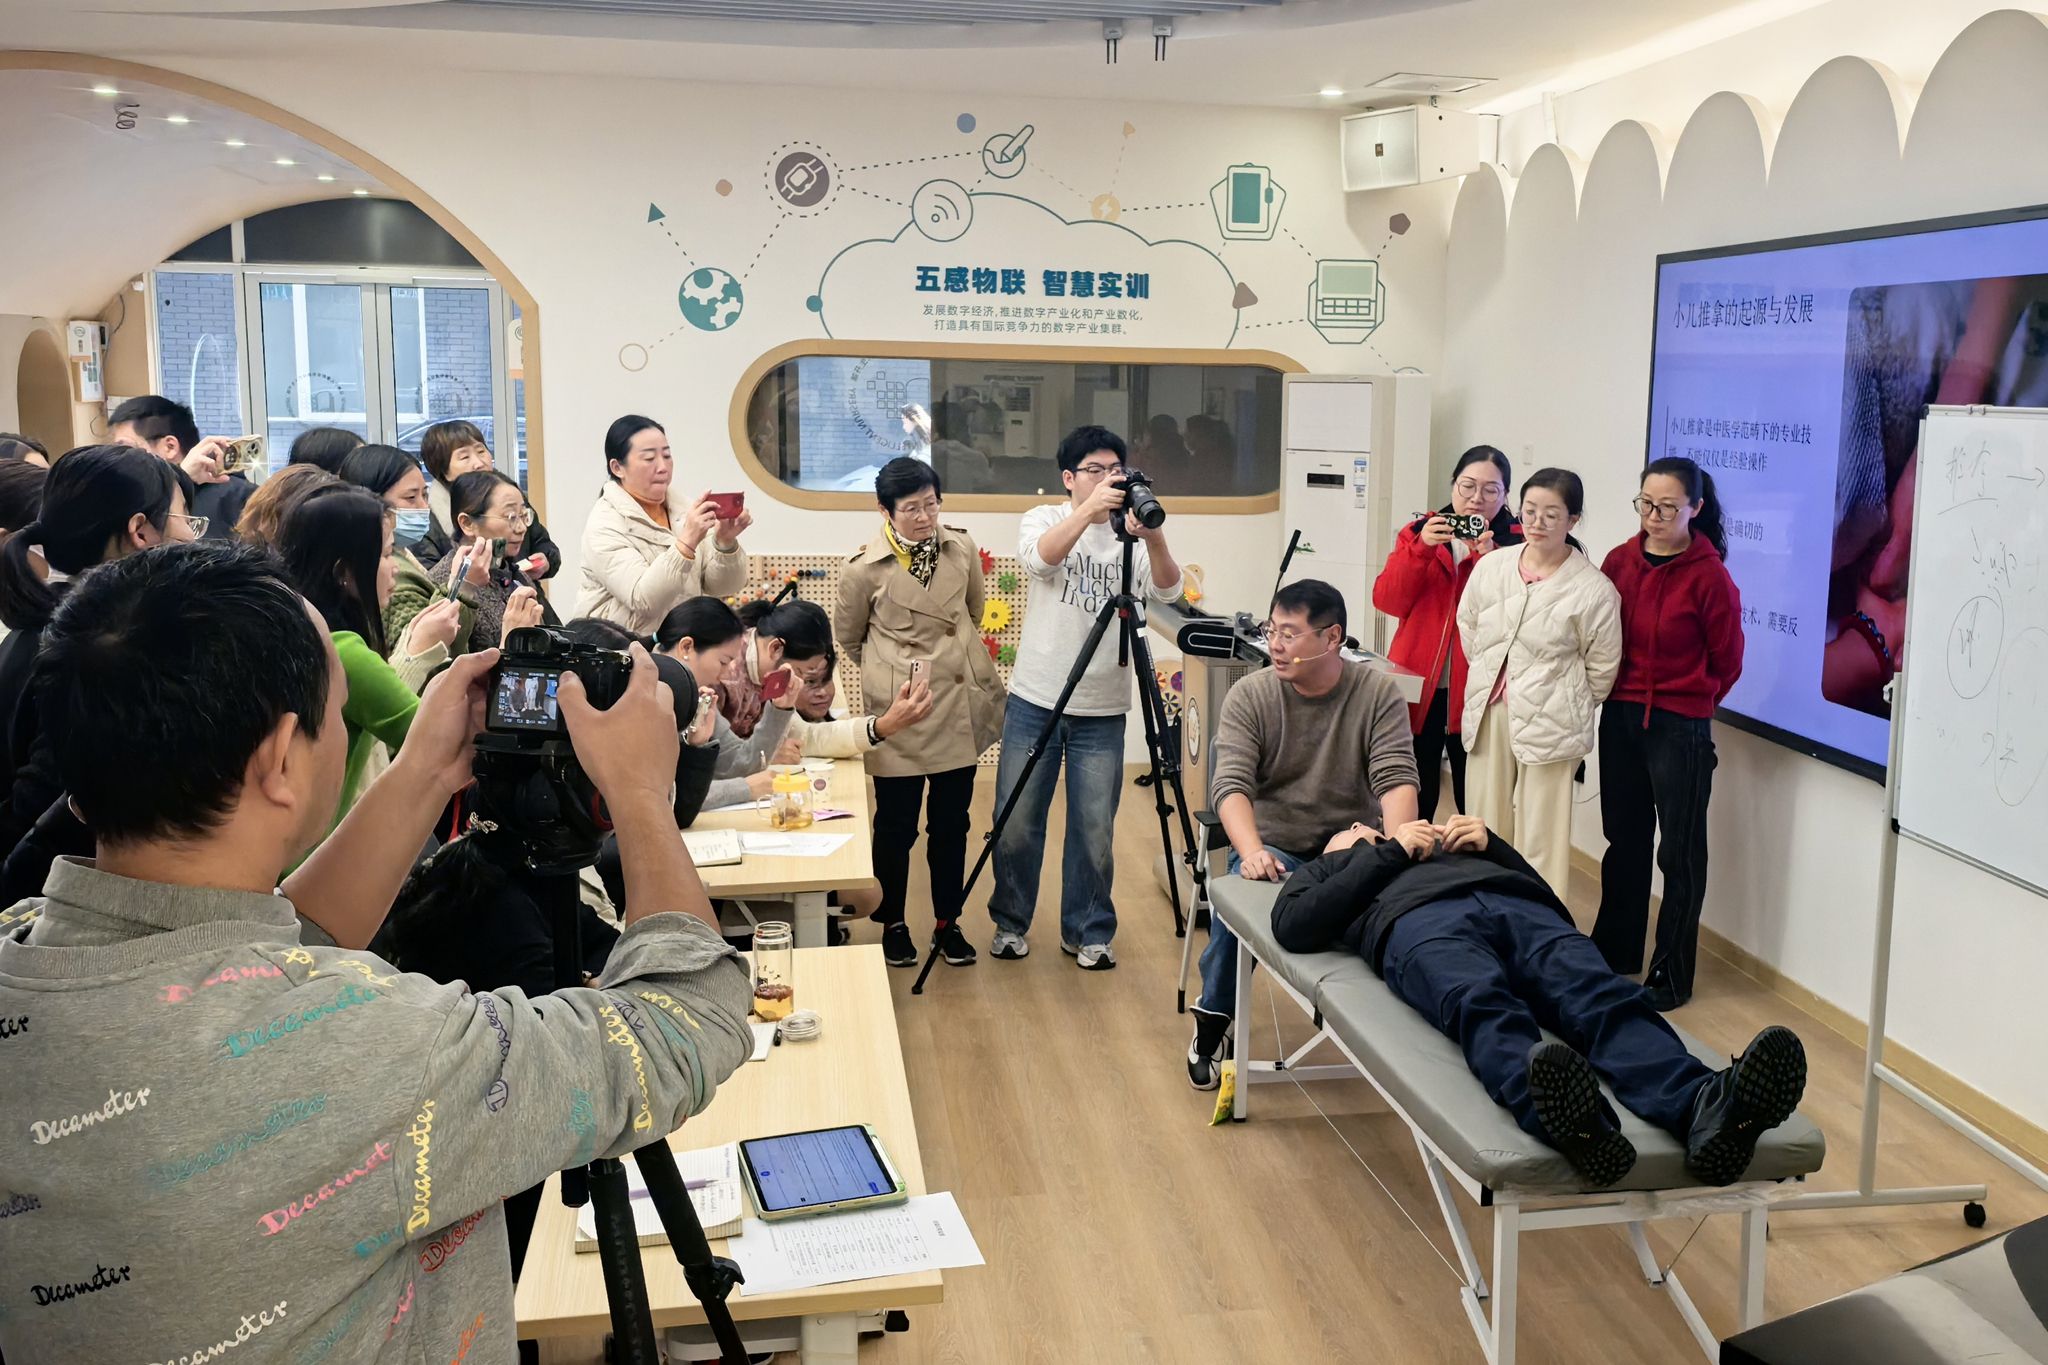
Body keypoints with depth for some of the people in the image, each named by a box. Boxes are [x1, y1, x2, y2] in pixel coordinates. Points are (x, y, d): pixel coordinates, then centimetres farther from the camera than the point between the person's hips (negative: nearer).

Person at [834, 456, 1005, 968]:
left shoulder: (963, 549, -1)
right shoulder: (864, 568, -11)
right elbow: (848, 638, 6)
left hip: (960, 704, 4)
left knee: (951, 821, 11)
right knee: (896, 825, 5)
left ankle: (948, 922, 25)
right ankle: (893, 924, 24)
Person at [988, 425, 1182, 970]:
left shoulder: (1130, 533, 4)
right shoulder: (1044, 518, 1)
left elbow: (1167, 590, -13)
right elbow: (1040, 557, -22)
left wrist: (1152, 536, -32)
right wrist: (1089, 511, -38)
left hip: (1103, 710, 1)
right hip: (1035, 700, -1)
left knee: (1095, 829, 4)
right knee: (1017, 823, 6)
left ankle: (1088, 933, 20)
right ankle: (1010, 923, 25)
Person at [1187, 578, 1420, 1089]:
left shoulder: (1378, 693, -3)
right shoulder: (1249, 696, -4)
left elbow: (1397, 779, -12)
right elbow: (1231, 784, -15)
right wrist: (1253, 852, -34)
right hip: (1275, 845, 0)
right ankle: (1213, 1021, -4)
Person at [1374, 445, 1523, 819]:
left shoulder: (1516, 544, 3)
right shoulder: (1419, 532, 10)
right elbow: (1388, 600, -2)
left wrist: (1488, 557, -19)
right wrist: (1421, 549, -14)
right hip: (1418, 687, 2)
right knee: (1414, 800, 5)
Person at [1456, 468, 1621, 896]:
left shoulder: (1593, 590, -12)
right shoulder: (1491, 566, 0)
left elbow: (1602, 667, -3)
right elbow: (1467, 627, 16)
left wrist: (1568, 707, 6)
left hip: (1548, 720, -4)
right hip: (1489, 711, 5)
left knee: (1540, 837, 1)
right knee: (1486, 828, 14)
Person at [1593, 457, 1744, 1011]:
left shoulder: (1709, 576, -13)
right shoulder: (1620, 560, 1)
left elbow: (1726, 661, -2)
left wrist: (1687, 704, 8)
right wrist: (1625, 695, 11)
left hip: (1680, 726, -5)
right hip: (1620, 716, 5)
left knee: (1680, 849, 4)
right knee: (1624, 837, 17)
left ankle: (1671, 975, 14)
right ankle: (1615, 950, 31)